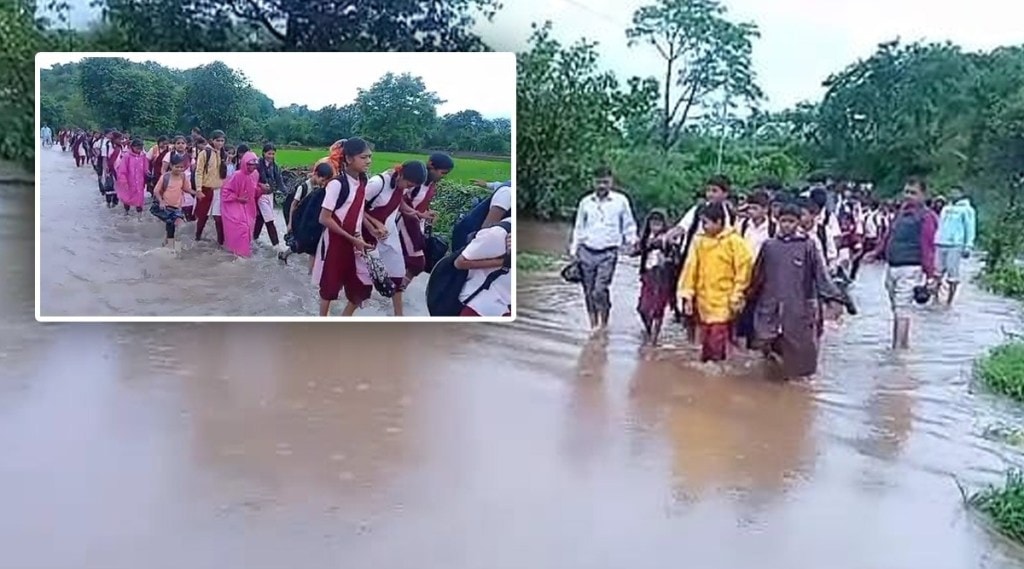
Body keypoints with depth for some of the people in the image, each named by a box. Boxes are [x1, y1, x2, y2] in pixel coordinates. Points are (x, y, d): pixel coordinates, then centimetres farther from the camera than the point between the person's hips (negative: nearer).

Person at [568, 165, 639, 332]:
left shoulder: (620, 201, 3)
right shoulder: (585, 202, 9)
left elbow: (629, 225, 11)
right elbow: (578, 228, 16)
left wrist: (631, 240, -5)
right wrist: (574, 249, 10)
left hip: (608, 253, -3)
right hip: (587, 251, 3)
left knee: (600, 289, -16)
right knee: (589, 291, 5)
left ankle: (603, 323, 0)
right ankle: (593, 324, 17)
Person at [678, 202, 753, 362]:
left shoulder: (734, 241, -8)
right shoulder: (699, 241, 5)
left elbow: (743, 270, -6)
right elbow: (691, 268, 7)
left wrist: (736, 298, -7)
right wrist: (687, 295, 4)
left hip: (723, 305, -5)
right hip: (704, 303, 5)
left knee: (718, 347, -6)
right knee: (706, 345, 12)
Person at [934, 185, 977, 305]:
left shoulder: (966, 209, 0)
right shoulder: (946, 209, 19)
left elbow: (970, 228, -4)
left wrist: (968, 246, -12)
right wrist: (935, 240, 19)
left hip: (955, 246, -6)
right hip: (940, 244, 6)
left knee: (953, 274, -3)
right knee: (937, 272, 6)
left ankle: (949, 301, 2)